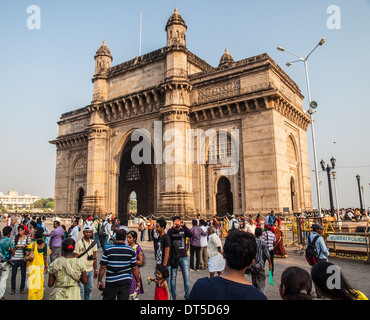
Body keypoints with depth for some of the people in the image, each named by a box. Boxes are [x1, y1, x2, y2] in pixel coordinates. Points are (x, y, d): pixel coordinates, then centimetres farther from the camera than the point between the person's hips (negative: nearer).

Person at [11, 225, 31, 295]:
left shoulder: (27, 237, 2)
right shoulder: (16, 237, 6)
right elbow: (13, 246, 7)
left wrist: (25, 246, -18)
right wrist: (16, 246, -12)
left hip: (23, 258, -1)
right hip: (15, 257, 1)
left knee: (23, 273, 5)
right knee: (13, 273, 2)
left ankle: (22, 289, 15)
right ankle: (13, 289, 14)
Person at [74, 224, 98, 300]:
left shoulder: (93, 242, 7)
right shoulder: (79, 243, -7)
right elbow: (75, 258, -6)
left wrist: (95, 270, 13)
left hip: (90, 270, 5)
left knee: (89, 289, 11)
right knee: (80, 290, -3)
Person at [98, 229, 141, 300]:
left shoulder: (108, 250, -7)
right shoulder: (131, 251, -5)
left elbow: (102, 267, -6)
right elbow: (134, 268, -2)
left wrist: (99, 281, 6)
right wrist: (138, 282, 8)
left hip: (111, 283, 0)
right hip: (126, 283, 0)